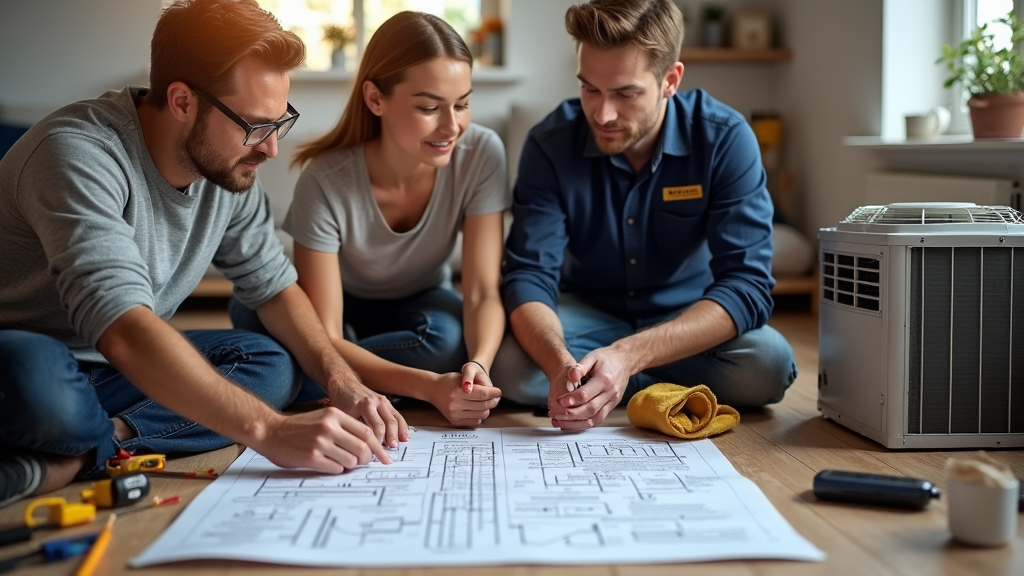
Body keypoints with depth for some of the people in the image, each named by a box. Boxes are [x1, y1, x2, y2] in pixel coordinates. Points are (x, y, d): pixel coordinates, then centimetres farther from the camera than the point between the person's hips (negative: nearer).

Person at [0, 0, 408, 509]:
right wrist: (269, 430, -41)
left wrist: (343, 385, -10)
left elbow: (274, 287, 7)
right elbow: (124, 331, -37)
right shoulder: (78, 155, -27)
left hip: (110, 371, 9)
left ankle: (80, 456, -20)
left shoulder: (230, 169, -4)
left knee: (272, 366, -11)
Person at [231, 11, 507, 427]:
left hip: (419, 305, 2)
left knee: (450, 340, -34)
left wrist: (478, 366, -47)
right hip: (341, 306, -2)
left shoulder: (481, 154, -26)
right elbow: (323, 340, -32)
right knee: (253, 311, -33)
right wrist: (429, 386, -47)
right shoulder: (326, 182, -31)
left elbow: (484, 294, -24)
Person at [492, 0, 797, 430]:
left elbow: (746, 283, -28)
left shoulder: (724, 139, -21)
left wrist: (629, 355, -44)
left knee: (768, 362, -30)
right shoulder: (551, 143, -18)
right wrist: (562, 365, -46)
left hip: (690, 317, -1)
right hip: (588, 313, 1)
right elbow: (529, 275, -23)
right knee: (511, 366, -29)